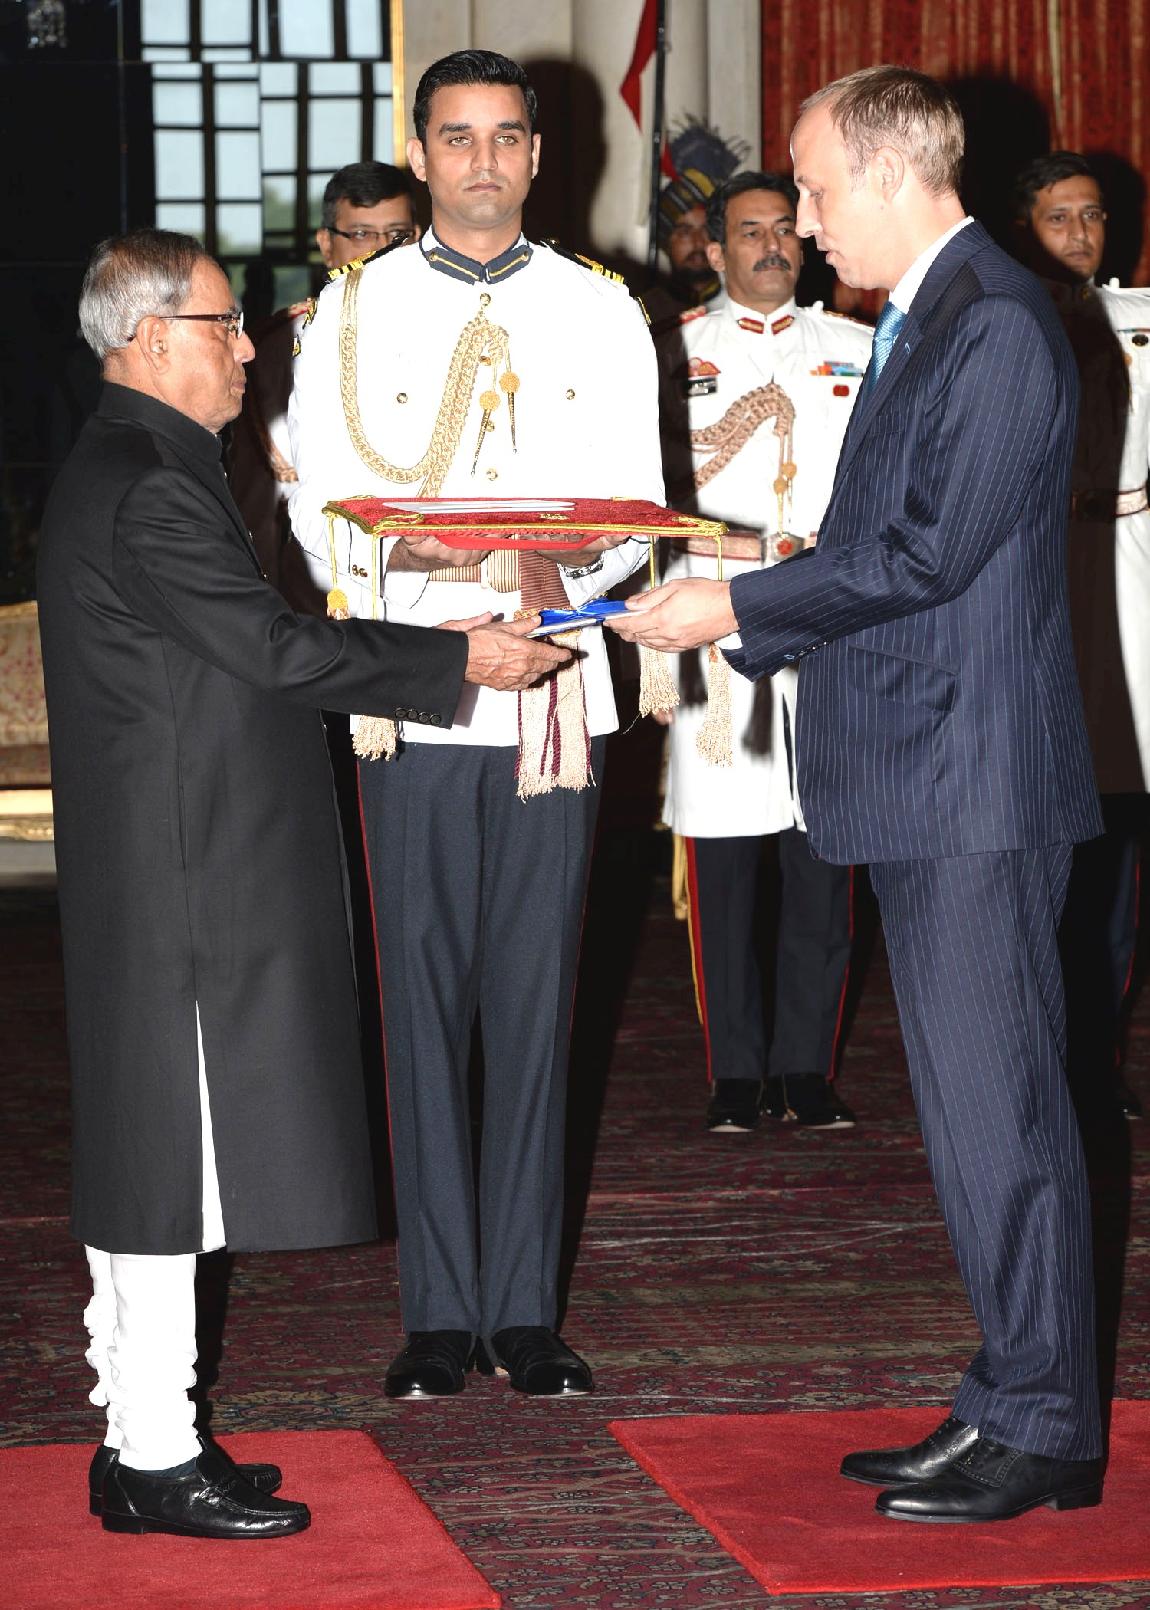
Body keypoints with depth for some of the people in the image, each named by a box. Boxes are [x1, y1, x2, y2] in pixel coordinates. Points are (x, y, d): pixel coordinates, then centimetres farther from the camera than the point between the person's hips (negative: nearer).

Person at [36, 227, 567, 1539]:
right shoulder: (147, 488, -17)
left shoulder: (120, 471, 16)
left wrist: (436, 645, 13)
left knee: (141, 1158, 13)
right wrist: (459, 661, -11)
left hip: (165, 875, 11)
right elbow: (276, 652, -19)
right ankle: (156, 1461, 1)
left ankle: (138, 1436, 20)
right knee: (171, 1162, -5)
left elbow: (242, 648, 17)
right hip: (177, 877, -11)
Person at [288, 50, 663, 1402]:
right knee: (423, 999, -1)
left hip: (555, 686, 1)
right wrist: (405, 552, -16)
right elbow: (319, 509, 4)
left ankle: (525, 1309, 9)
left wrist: (574, 563, -14)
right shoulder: (355, 312, 8)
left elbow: (636, 510, 7)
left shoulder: (600, 314, 11)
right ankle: (439, 1314, 6)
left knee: (535, 998, 3)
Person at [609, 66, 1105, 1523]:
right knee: (969, 1106, 13)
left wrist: (735, 609, -13)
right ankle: (1013, 1401, 21)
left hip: (976, 780, -10)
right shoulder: (919, 323, 18)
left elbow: (931, 553, -19)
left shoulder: (999, 326, -14)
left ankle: (1044, 1430, 1)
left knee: (997, 1104, -6)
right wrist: (736, 606, 10)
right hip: (917, 785, 10)